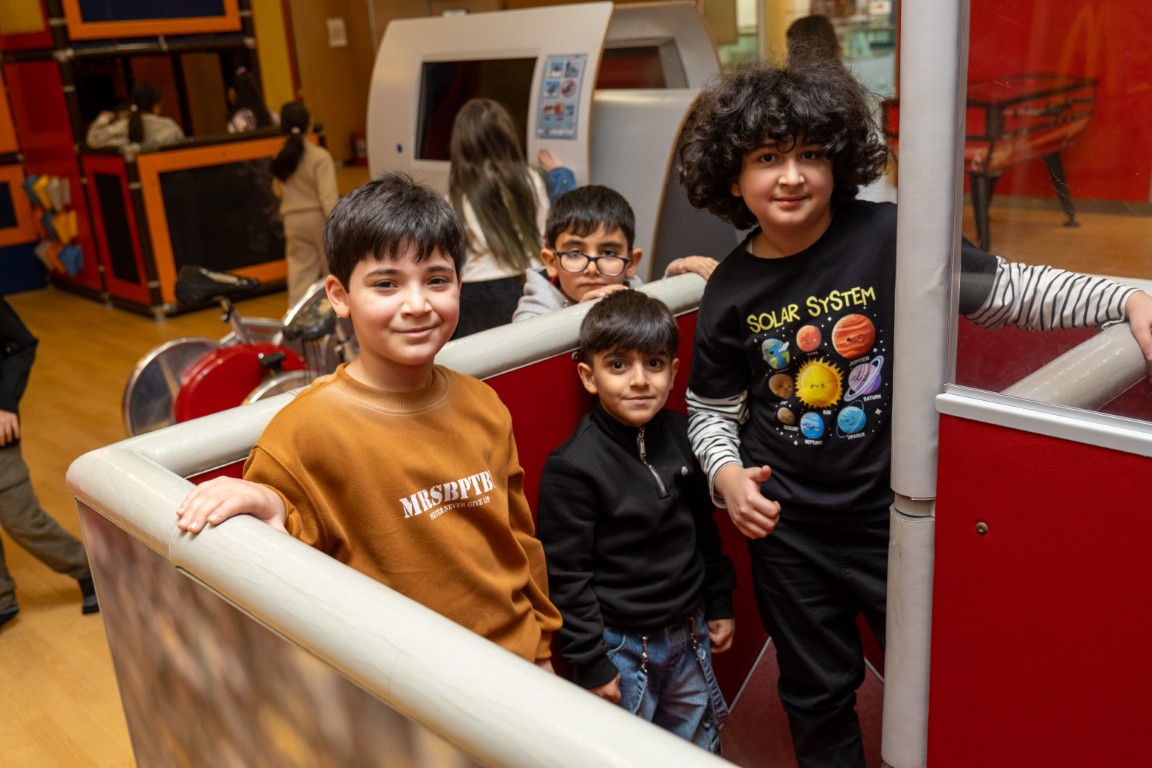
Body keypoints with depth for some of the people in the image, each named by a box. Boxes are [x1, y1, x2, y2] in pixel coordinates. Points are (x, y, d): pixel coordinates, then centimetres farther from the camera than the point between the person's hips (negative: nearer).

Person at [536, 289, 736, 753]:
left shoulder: (683, 436, -3)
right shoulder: (572, 466, -21)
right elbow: (565, 575, -17)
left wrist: (720, 603, 15)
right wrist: (591, 662, -14)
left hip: (689, 633, 6)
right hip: (620, 647, -6)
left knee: (702, 751, 21)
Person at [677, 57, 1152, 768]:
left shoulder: (887, 237, -14)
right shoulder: (731, 291, -7)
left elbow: (1010, 290, -6)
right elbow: (713, 410, 4)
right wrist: (726, 473, -14)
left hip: (892, 512, -1)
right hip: (786, 526, 1)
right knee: (817, 694, 19)